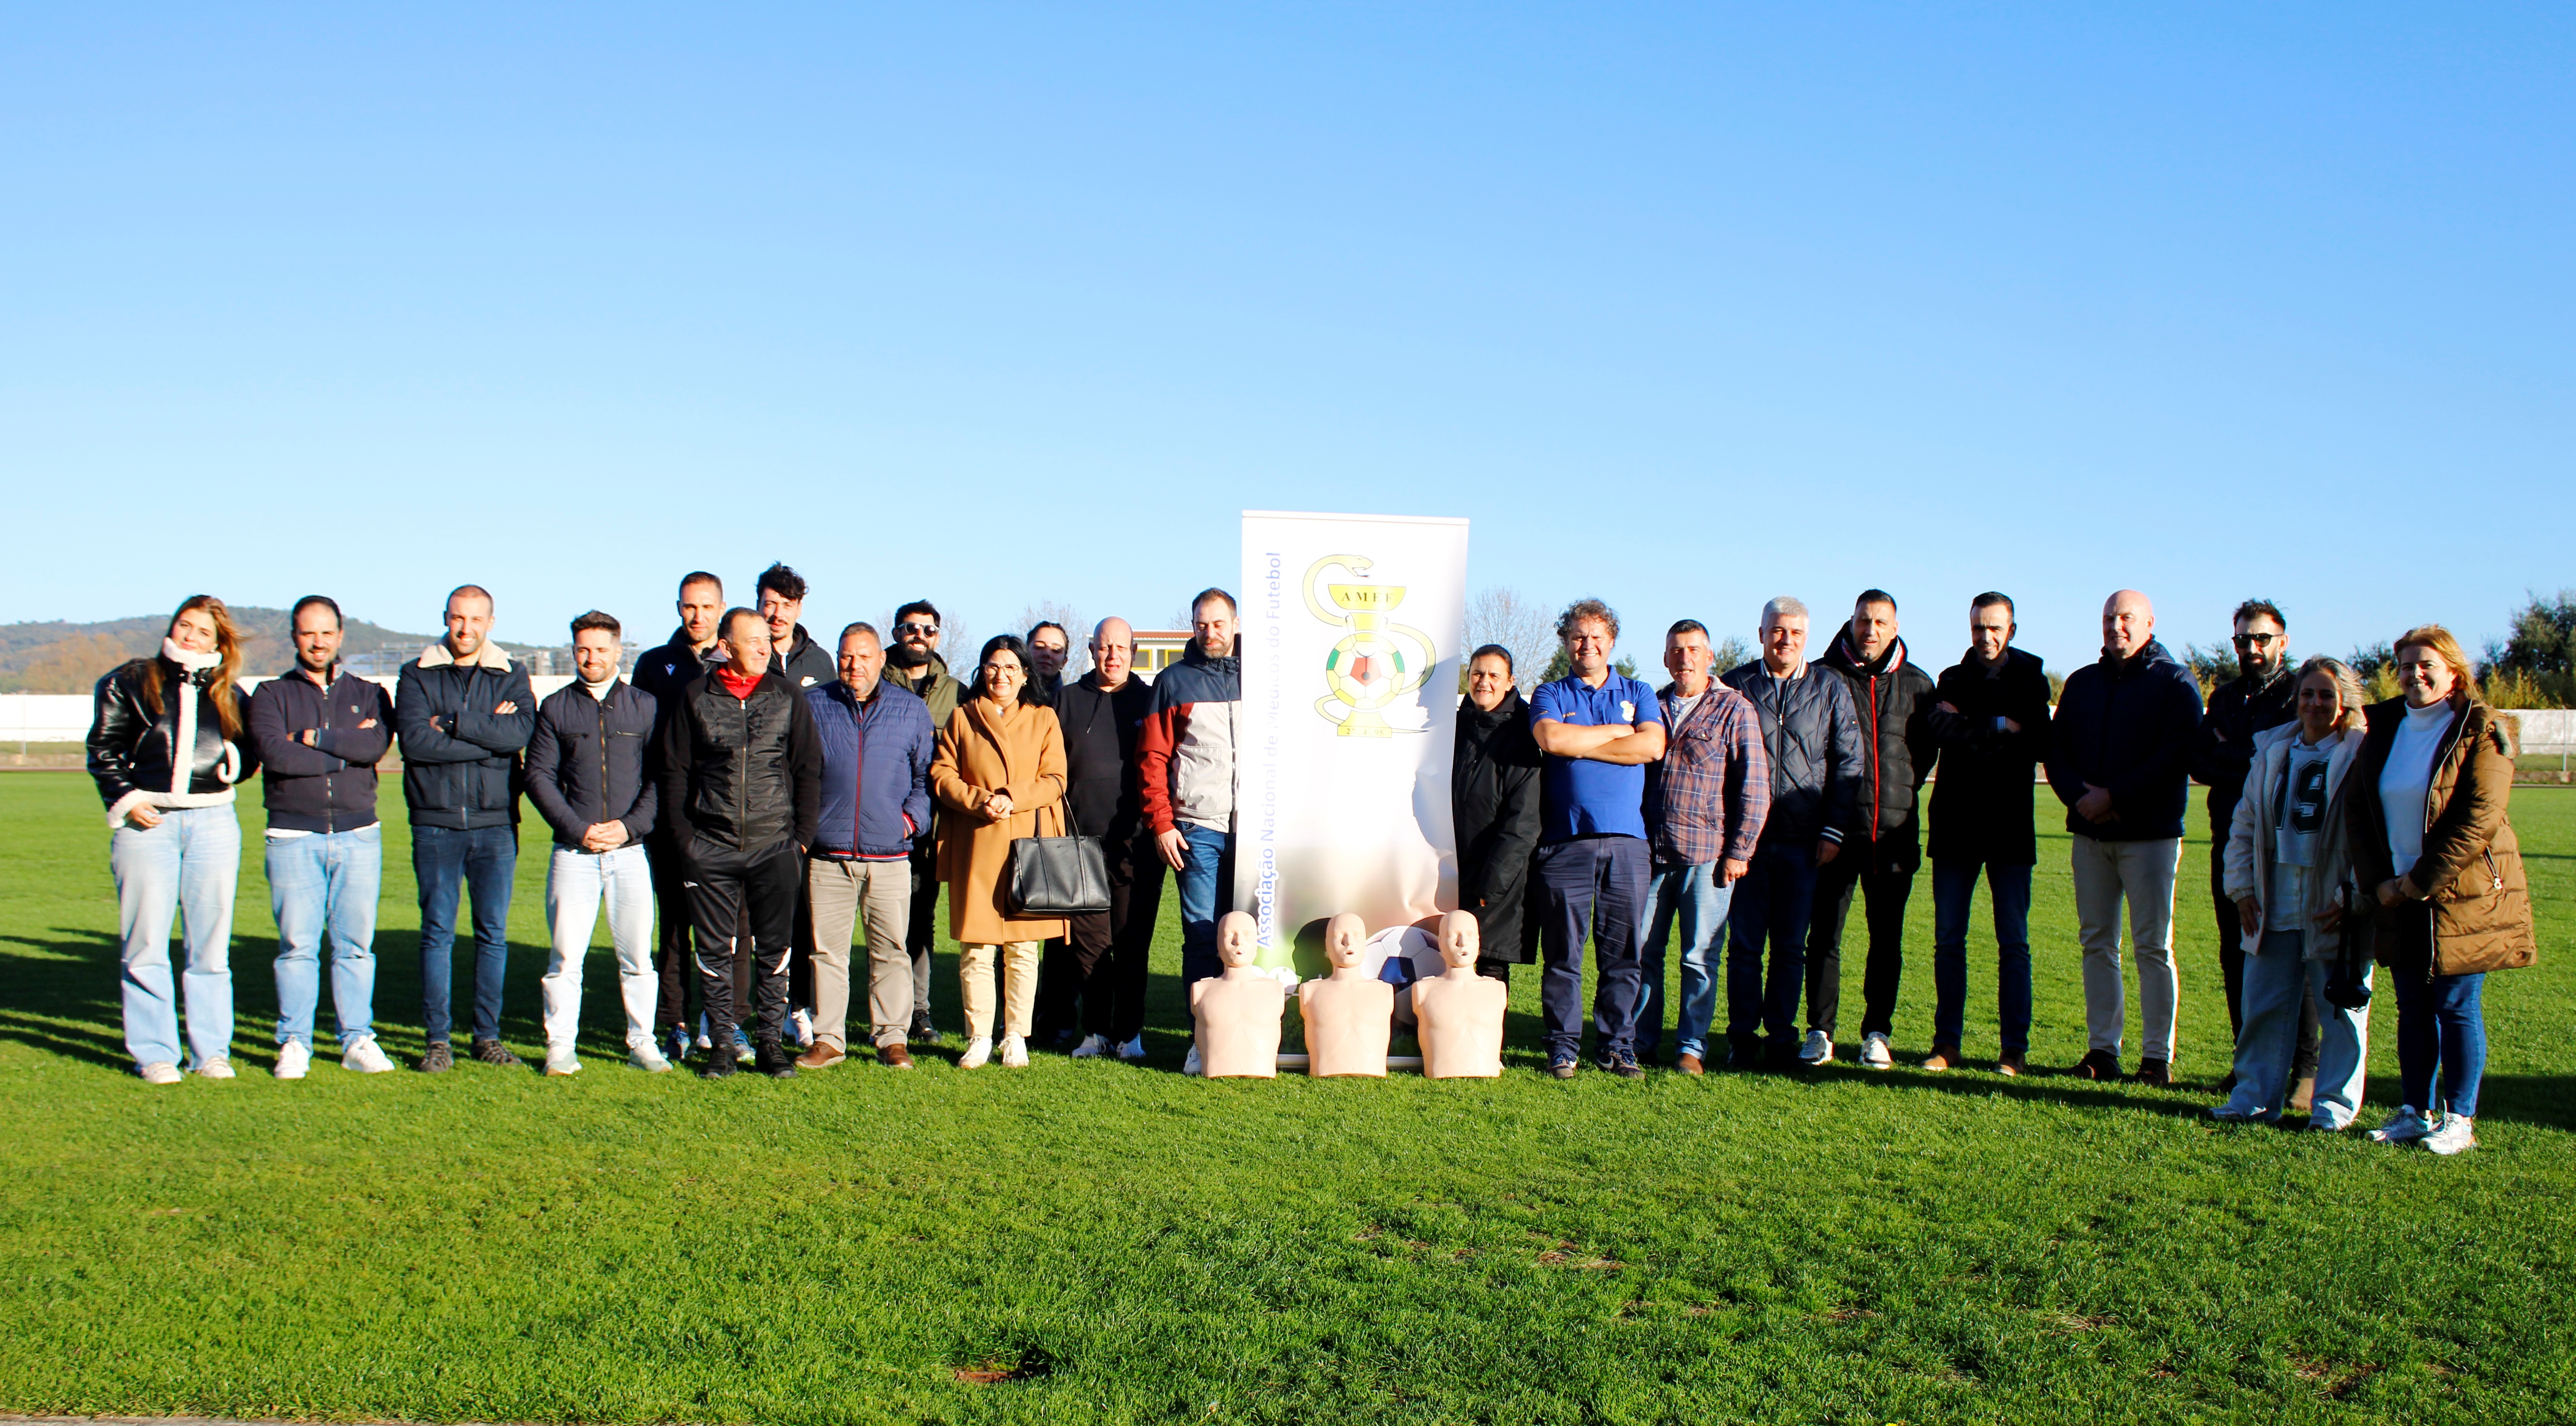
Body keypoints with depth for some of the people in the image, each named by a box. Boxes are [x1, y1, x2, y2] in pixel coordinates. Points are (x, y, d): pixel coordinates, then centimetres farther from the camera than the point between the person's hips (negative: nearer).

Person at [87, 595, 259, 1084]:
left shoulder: (230, 697, 15)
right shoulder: (130, 682, 9)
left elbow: (249, 752, 21)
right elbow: (103, 749, 6)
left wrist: (236, 761, -2)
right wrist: (126, 799, -7)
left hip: (212, 820, 2)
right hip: (147, 821, -2)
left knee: (211, 942, 3)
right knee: (147, 943, -3)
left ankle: (212, 1051, 10)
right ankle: (154, 1054, 4)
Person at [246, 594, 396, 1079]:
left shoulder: (368, 694, 13)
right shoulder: (272, 696, 9)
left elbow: (377, 746, -7)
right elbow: (275, 754, -10)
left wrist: (315, 739, -9)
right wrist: (346, 750, -7)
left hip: (358, 835, 1)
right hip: (294, 836, -1)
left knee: (355, 943, 2)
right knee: (297, 944, -2)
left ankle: (358, 1040, 8)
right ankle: (294, 1044, 5)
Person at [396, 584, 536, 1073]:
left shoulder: (512, 675, 8)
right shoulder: (417, 676, 6)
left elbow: (521, 730, -10)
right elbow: (415, 740, -10)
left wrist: (454, 724, -12)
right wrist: (489, 734, -10)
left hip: (495, 823, 1)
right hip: (436, 822, -1)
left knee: (493, 932, 4)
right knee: (438, 932, 0)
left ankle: (488, 1036, 12)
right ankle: (437, 1040, 5)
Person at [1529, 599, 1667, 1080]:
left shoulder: (1637, 694, 16)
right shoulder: (1550, 695, 12)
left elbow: (1653, 746, -4)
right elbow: (1551, 738, -10)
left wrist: (1579, 744, -5)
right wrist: (1616, 732, -2)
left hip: (1627, 841, 1)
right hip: (1565, 840, -1)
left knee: (1624, 951, 2)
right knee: (1563, 952, -1)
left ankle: (1618, 1045, 11)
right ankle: (1563, 1047, 7)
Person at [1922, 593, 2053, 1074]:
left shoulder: (2030, 679, 6)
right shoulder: (1952, 679, 10)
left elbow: (2035, 742, -11)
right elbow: (1941, 730, -10)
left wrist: (1969, 729, -11)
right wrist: (1999, 728, -10)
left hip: (2009, 827, -2)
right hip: (1955, 826, 2)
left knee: (2013, 943, 0)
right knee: (1948, 939, 3)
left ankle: (2014, 1048, 5)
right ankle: (1947, 1043, 10)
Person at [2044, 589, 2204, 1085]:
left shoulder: (2175, 684, 0)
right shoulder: (2082, 684, 15)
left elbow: (2176, 756, -11)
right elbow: (2055, 748, 11)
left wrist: (2114, 796, -16)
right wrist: (2080, 795, -8)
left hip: (2150, 833, -5)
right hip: (2090, 833, 5)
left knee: (2153, 946, -3)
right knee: (2098, 943, 6)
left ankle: (2158, 1057, 1)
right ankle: (2102, 1049, 11)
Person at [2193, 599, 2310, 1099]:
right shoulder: (2226, 697, 19)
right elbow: (2199, 762, 8)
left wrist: (2230, 757, -6)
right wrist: (2252, 762, -9)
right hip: (2231, 844, 6)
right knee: (2236, 957, 9)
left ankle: (2305, 1069, -1)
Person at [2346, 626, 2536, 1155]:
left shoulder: (2479, 731, -7)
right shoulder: (2384, 728, 8)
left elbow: (2478, 818, -15)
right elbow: (2356, 806, 8)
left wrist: (2421, 881, -16)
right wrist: (2378, 881, -2)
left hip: (2461, 894, -5)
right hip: (2399, 894, 5)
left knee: (2457, 1007, -1)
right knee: (2413, 1007, 10)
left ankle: (2460, 1120, 8)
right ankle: (2416, 1112, 18)